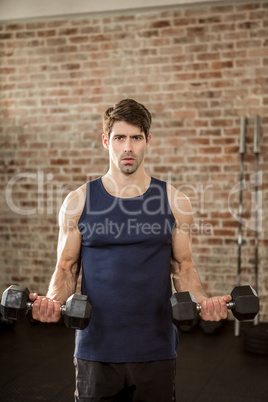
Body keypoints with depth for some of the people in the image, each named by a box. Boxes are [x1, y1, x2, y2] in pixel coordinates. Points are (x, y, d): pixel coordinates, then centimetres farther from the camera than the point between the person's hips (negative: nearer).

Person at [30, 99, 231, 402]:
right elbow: (67, 266, 3)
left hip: (155, 350, 1)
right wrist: (53, 301, -16)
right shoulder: (78, 201, -1)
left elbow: (182, 266, 5)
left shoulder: (174, 202, 1)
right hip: (96, 350, 0)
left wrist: (202, 301, -13)